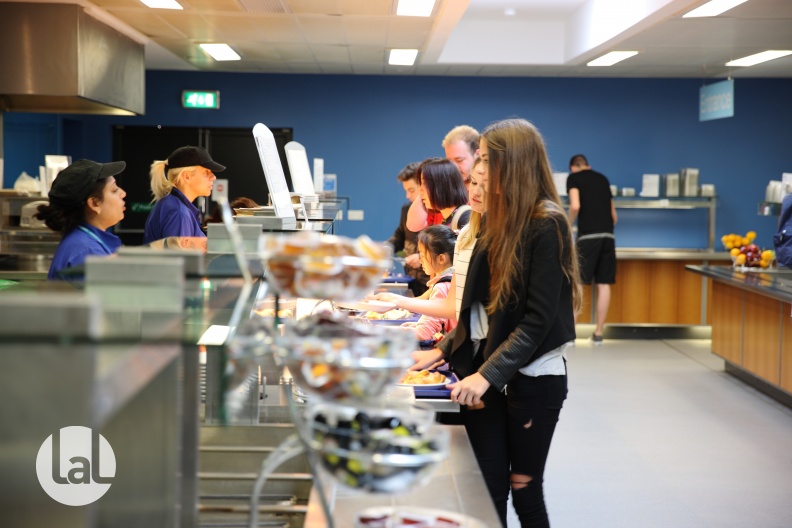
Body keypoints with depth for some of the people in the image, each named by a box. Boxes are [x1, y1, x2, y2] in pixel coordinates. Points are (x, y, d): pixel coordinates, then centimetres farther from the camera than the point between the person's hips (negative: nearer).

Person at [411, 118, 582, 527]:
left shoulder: (547, 225, -13)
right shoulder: (497, 219, 10)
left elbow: (537, 319, -18)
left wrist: (487, 375, -23)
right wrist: (443, 351, 7)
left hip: (532, 379, -6)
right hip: (485, 375, 6)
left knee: (524, 491, 4)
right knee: (487, 491, 5)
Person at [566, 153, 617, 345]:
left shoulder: (573, 177, 6)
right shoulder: (602, 179, 22)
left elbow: (575, 206, -11)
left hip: (588, 236, -5)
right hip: (608, 236, 5)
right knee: (604, 284, 6)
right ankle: (598, 332, 10)